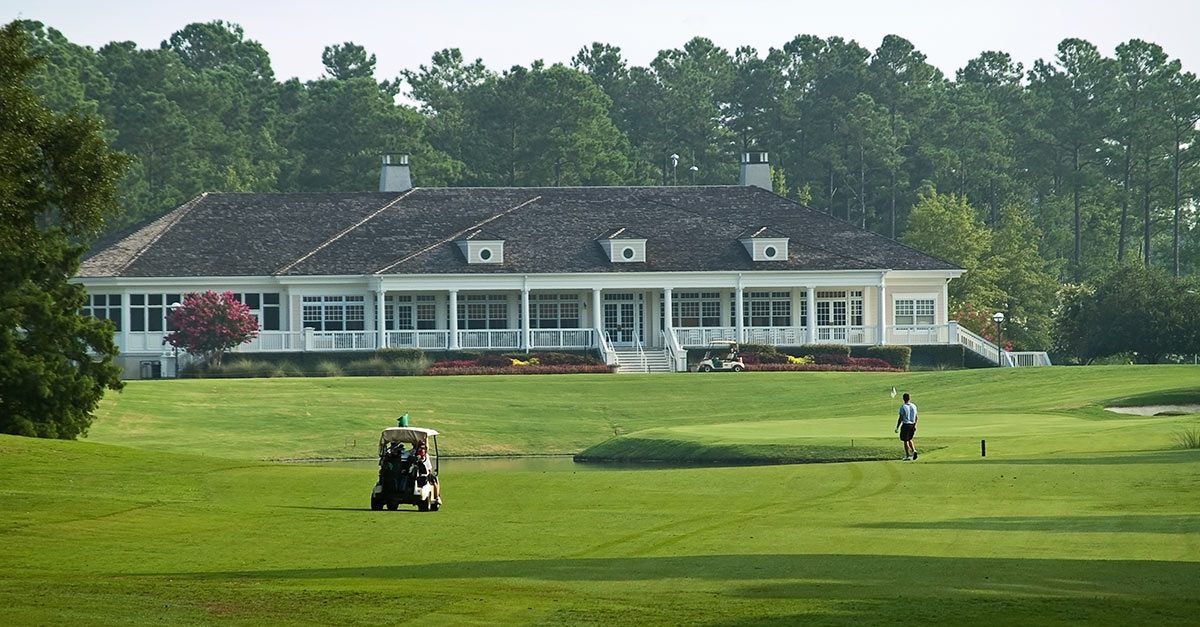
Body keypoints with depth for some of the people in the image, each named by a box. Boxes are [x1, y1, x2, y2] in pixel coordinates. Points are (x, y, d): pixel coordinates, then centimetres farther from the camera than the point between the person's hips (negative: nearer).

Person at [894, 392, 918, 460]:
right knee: (909, 439, 21)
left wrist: (897, 427, -5)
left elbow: (900, 418, -12)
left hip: (905, 425, -5)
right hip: (912, 425, 5)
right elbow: (916, 417, 10)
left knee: (906, 441, 4)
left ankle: (908, 456, 6)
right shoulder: (914, 406, 4)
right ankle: (914, 450, 1)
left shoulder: (903, 407, -13)